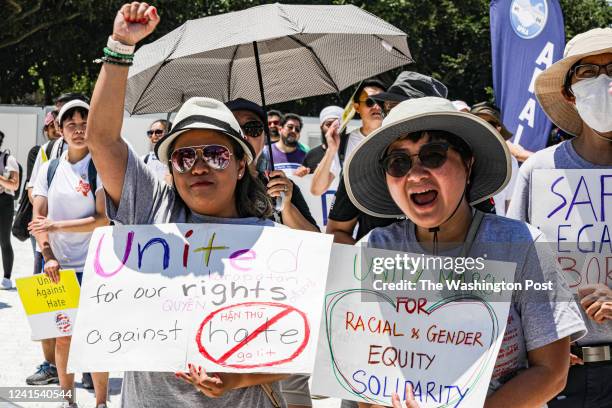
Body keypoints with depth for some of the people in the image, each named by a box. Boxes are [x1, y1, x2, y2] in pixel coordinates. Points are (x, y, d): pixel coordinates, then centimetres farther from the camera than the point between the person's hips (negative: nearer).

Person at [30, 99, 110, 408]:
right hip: (57, 266, 3)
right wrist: (48, 256, -7)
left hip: (92, 267, -3)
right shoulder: (49, 169, 8)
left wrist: (56, 225, -13)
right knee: (62, 337, 8)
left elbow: (103, 220, -11)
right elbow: (38, 217, 5)